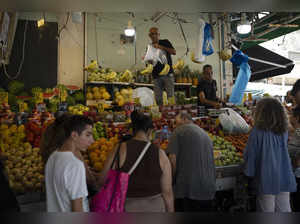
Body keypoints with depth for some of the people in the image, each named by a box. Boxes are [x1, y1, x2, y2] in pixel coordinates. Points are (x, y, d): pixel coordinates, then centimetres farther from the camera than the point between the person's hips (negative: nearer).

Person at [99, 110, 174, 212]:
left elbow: (104, 181, -8)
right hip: (155, 207, 2)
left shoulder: (121, 150, -12)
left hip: (127, 208, -1)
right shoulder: (160, 154, -6)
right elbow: (167, 192, -2)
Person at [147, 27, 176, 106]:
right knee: (158, 98, 0)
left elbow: (174, 52, -7)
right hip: (156, 76, 2)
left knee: (170, 96, -8)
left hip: (168, 73, -2)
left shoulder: (165, 42, 9)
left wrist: (161, 47, -14)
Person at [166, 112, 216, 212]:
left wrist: (172, 180, 1)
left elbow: (173, 160, -13)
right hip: (208, 189, 7)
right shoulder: (205, 134, 16)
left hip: (187, 188, -6)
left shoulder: (179, 131, -4)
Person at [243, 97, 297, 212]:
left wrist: (249, 172, 6)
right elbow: (283, 151, 12)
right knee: (284, 209, 17)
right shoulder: (284, 131, -3)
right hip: (285, 179, 4)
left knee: (267, 209, 11)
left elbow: (249, 154, -9)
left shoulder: (257, 132, -16)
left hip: (266, 180, -4)